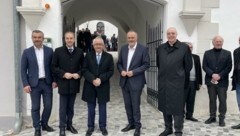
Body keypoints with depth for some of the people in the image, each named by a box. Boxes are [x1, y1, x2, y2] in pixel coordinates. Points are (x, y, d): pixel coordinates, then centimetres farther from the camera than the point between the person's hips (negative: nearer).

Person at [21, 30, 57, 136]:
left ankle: (44, 124, 28)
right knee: (35, 107, 6)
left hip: (47, 82, 1)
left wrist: (54, 80, -1)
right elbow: (23, 70, -1)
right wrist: (25, 84, -8)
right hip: (34, 84, -1)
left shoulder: (49, 51, 2)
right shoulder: (27, 52, 0)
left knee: (48, 105, 6)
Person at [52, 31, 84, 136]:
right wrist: (64, 74, -15)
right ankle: (62, 127, 17)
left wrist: (79, 74, -10)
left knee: (71, 106, 14)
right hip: (63, 83, -2)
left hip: (74, 83, 2)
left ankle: (69, 124, 28)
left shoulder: (79, 52, 5)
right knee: (63, 107, 5)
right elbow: (54, 67, -2)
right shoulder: (58, 51, -2)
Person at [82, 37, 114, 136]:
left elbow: (110, 71, -3)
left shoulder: (109, 56, 3)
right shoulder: (88, 56, 3)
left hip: (103, 86, 0)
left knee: (102, 108, 10)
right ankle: (90, 127, 23)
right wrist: (93, 79, -17)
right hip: (90, 86, 0)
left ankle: (103, 126, 24)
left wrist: (100, 79, -16)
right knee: (91, 108, 10)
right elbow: (84, 70, -3)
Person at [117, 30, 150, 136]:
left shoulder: (143, 49, -6)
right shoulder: (123, 48, 9)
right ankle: (131, 123, 28)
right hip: (124, 81, 5)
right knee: (127, 105, 13)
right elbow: (119, 63, 12)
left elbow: (146, 64, -9)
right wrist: (121, 71, -8)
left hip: (136, 82, -5)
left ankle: (137, 126, 18)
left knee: (135, 105, 2)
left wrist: (133, 72, -17)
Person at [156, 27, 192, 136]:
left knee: (177, 107, 1)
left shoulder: (184, 47, -4)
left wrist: (180, 76, 9)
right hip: (163, 82, 4)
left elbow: (188, 65, 2)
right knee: (164, 106, 12)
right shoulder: (160, 48, 7)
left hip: (177, 82, -4)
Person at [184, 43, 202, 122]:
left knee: (191, 100, 9)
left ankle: (189, 115, 18)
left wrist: (199, 82, 9)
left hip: (193, 82, 5)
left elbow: (199, 69, 14)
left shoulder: (196, 57, 15)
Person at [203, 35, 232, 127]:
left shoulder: (227, 53, 6)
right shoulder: (207, 53, 8)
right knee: (212, 100, 8)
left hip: (222, 81, -1)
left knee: (222, 100, 1)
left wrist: (220, 75, -13)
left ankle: (222, 118, 11)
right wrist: (212, 74, -14)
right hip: (211, 80, 1)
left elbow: (229, 67, -1)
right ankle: (212, 117, 18)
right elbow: (204, 66, 0)